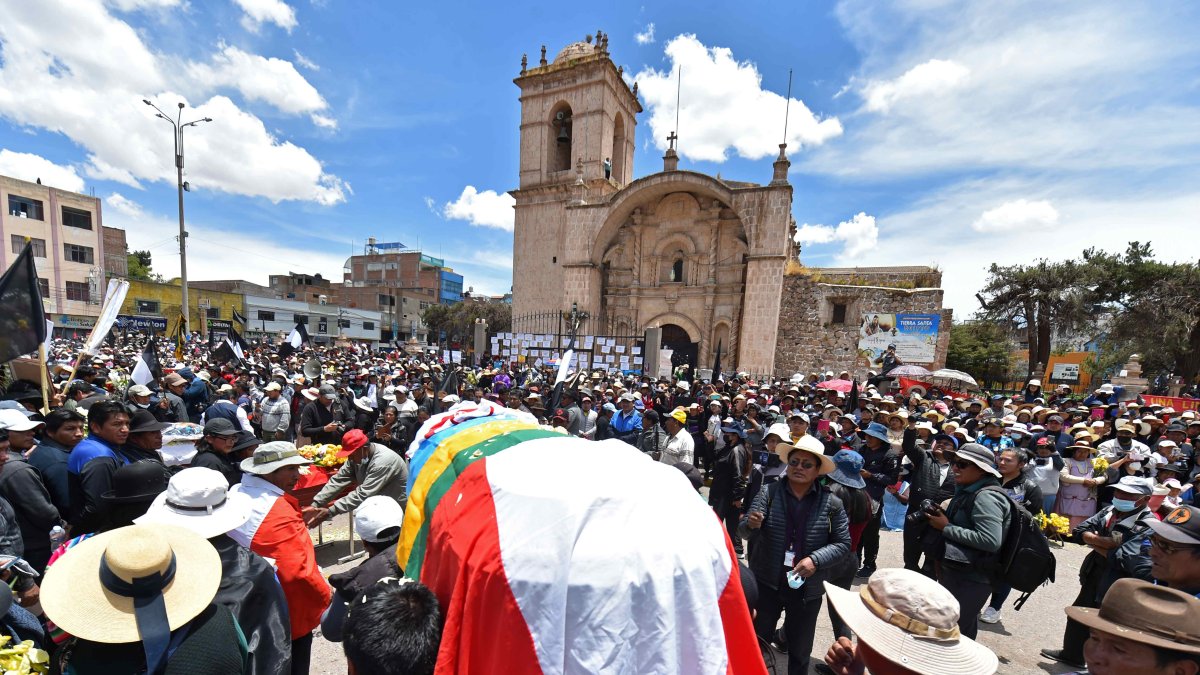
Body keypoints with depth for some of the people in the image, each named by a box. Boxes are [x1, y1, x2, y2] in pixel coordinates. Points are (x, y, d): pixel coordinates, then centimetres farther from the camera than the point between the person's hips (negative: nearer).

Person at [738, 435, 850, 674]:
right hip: (766, 583, -1)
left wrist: (815, 559, -18)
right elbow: (743, 532, -15)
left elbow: (843, 544, -2)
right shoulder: (769, 492, -11)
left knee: (800, 650, 22)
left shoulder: (831, 502, -8)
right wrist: (751, 524, -38)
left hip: (807, 588, 1)